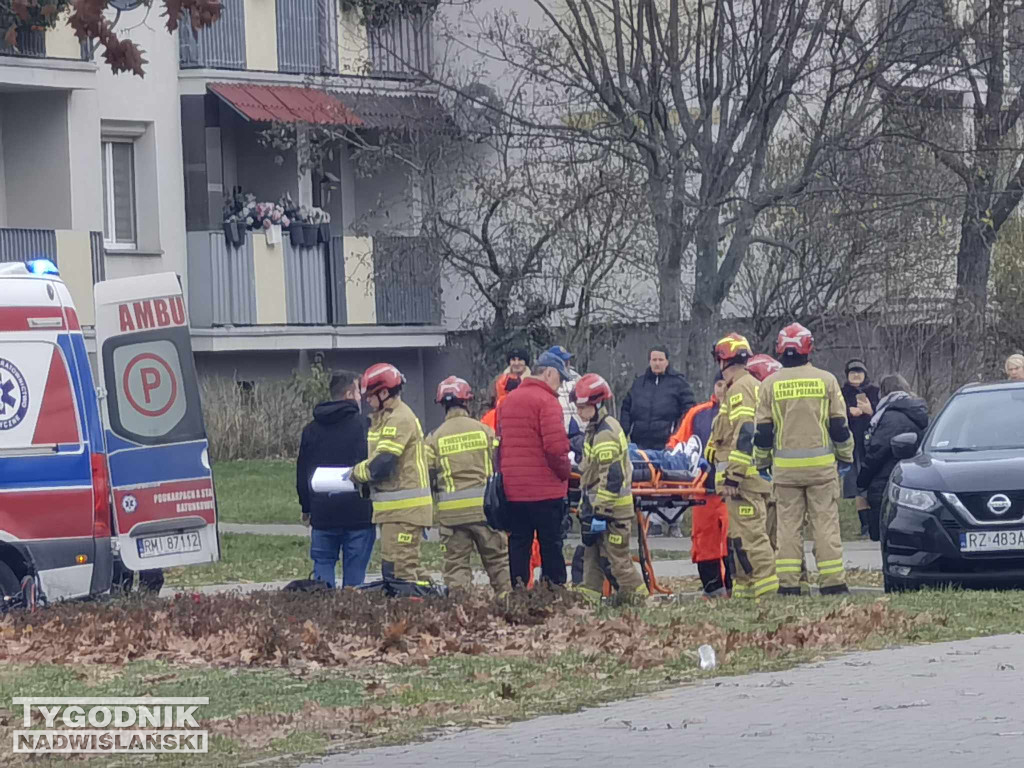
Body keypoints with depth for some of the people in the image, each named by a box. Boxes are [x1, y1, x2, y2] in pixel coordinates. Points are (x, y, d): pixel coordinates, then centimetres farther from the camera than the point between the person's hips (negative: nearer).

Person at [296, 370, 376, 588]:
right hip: (358, 513, -3)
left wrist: (306, 508, 21)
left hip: (322, 513, 3)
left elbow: (302, 472, 12)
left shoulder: (311, 429, 8)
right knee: (354, 571, 1)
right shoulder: (363, 425, -6)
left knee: (322, 564, 8)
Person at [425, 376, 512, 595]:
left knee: (456, 562, 4)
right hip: (485, 506, 0)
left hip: (451, 511, 0)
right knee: (498, 558, 9)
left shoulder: (435, 438, 1)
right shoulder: (484, 431, 2)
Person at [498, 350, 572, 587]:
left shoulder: (507, 401, 13)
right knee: (551, 544, 1)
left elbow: (500, 443, 16)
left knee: (518, 543, 8)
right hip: (545, 488, -6)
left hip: (512, 488, 6)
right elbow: (556, 447, -18)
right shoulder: (546, 401, -12)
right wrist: (565, 473, -4)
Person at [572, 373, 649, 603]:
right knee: (593, 553, 10)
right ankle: (588, 595, 13)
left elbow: (611, 478, -23)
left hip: (612, 507, -10)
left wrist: (599, 512, -22)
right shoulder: (595, 430, 14)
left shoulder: (605, 434, -19)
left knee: (615, 558, -5)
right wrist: (588, 509, 24)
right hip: (598, 506, 10)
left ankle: (638, 597, 2)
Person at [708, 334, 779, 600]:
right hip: (757, 476, 10)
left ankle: (767, 587, -14)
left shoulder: (739, 390, -12)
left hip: (744, 477, -10)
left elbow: (744, 435, -21)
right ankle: (744, 587, 17)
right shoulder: (756, 387, 22)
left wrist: (732, 475, -21)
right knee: (739, 534, 14)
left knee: (748, 533, -11)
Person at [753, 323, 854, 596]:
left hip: (785, 466, 1)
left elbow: (763, 431, 4)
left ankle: (788, 582, 1)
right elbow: (839, 425, 2)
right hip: (821, 463, -1)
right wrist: (846, 457, 15)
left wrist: (762, 463, 15)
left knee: (788, 524, 5)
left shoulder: (770, 384, 2)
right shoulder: (825, 380, 0)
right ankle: (831, 581, -1)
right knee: (825, 522, 2)